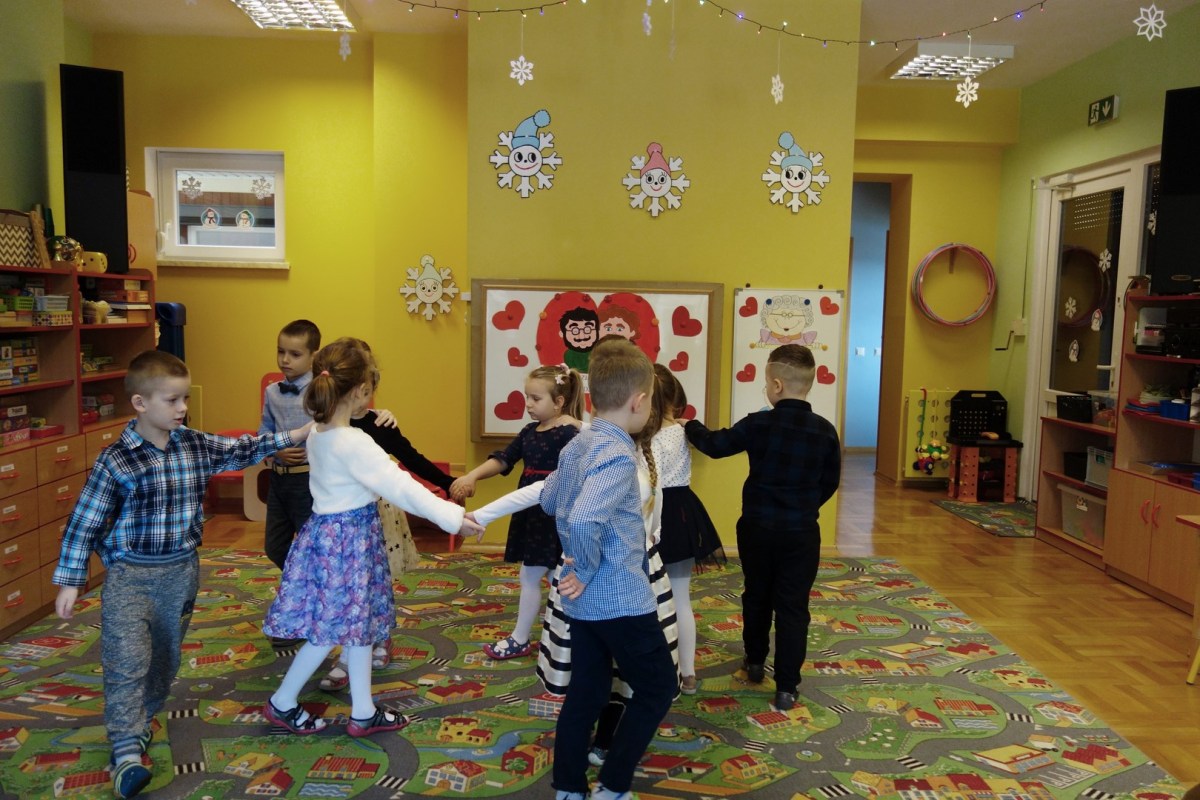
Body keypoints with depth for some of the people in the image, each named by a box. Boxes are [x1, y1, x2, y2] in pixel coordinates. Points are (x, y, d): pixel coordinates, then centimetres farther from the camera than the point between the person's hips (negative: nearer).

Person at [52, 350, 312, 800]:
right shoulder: (115, 460, -14)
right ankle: (127, 754, -6)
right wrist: (69, 582, -6)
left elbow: (242, 451, 13)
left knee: (166, 657, 16)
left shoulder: (196, 446, -1)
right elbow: (84, 522, -8)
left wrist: (294, 436, 8)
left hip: (181, 572, 5)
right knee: (127, 660, -11)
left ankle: (139, 722, 39)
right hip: (130, 576, -5)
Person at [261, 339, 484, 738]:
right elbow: (402, 487, -27)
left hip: (325, 530, 9)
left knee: (357, 623, 16)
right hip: (348, 540, -9)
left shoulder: (318, 435, 3)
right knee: (332, 629, 8)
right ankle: (282, 702, 26)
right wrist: (453, 517, -26)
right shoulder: (355, 444, -24)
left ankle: (363, 712, 26)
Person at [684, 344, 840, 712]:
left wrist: (690, 426, 17)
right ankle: (786, 687, 7)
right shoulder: (825, 430, -6)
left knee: (757, 596, 20)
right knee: (793, 606, 5)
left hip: (757, 527, 0)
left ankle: (755, 661, 37)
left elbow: (715, 445, -2)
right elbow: (830, 482, 5)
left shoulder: (758, 424, -13)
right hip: (802, 532, 0)